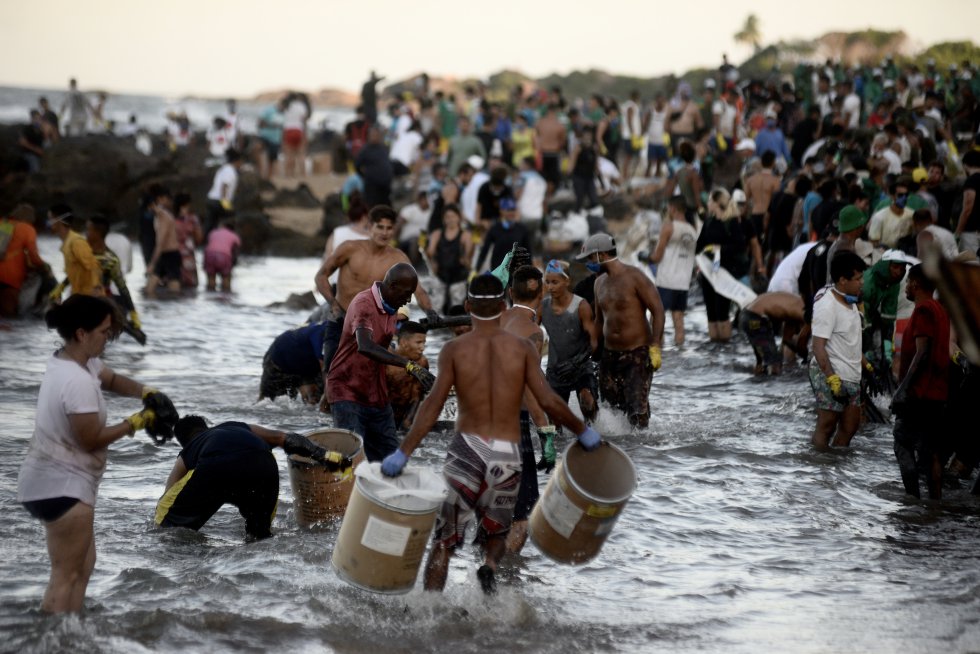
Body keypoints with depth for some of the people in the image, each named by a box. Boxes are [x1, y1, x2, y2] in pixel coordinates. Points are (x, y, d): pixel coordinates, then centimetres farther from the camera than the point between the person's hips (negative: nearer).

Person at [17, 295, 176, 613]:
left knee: (83, 562, 18)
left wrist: (146, 392, 1)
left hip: (54, 481, 11)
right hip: (62, 486, -11)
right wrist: (137, 422, -12)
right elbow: (92, 439, -22)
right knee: (67, 573, -5)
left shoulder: (74, 361, 4)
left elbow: (112, 379, 20)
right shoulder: (78, 381, -26)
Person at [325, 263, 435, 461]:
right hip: (348, 394, -9)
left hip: (377, 396, 9)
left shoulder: (390, 309, 9)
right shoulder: (364, 304, -20)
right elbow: (365, 347, -38)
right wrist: (409, 365, -47)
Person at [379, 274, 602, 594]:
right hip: (508, 457, 1)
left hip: (467, 450, -1)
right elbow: (548, 402, -5)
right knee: (497, 532, 22)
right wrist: (583, 432, 10)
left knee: (443, 541, 7)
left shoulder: (454, 349, 0)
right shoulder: (522, 348, 2)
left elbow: (433, 404, -11)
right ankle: (490, 566, -10)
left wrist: (403, 453, -12)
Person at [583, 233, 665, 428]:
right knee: (610, 405, 4)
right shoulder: (600, 282, 13)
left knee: (637, 407, -13)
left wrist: (655, 347, -18)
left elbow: (657, 309, -13)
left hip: (638, 353, -7)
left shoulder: (634, 277, -10)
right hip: (610, 354, 7)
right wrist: (592, 347, 14)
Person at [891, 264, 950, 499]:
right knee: (931, 451, 9)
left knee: (904, 446, -5)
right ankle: (935, 501, 8)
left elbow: (922, 354, -20)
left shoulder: (923, 310, -12)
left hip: (919, 392, -9)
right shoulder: (941, 310, 16)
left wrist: (904, 387, -21)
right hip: (937, 393, 9)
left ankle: (913, 498, -10)